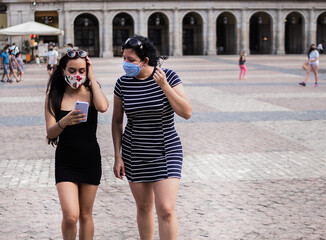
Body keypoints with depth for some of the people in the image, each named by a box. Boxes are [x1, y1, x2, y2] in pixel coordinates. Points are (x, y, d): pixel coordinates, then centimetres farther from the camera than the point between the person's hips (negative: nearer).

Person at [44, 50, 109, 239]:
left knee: (86, 215, 11)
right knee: (70, 216, -13)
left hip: (90, 160, 1)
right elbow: (50, 132, -9)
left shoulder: (91, 93, 1)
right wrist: (64, 122, -30)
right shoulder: (54, 97, -1)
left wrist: (92, 78, -13)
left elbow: (103, 107, -24)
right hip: (65, 161, -1)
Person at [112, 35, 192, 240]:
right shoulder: (123, 83, -3)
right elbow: (117, 121, 6)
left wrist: (164, 86, -25)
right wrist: (118, 156, 2)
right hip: (134, 154, 3)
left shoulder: (168, 76, -11)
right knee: (144, 207, 12)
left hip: (166, 151, -3)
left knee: (166, 210, -11)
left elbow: (187, 113, -16)